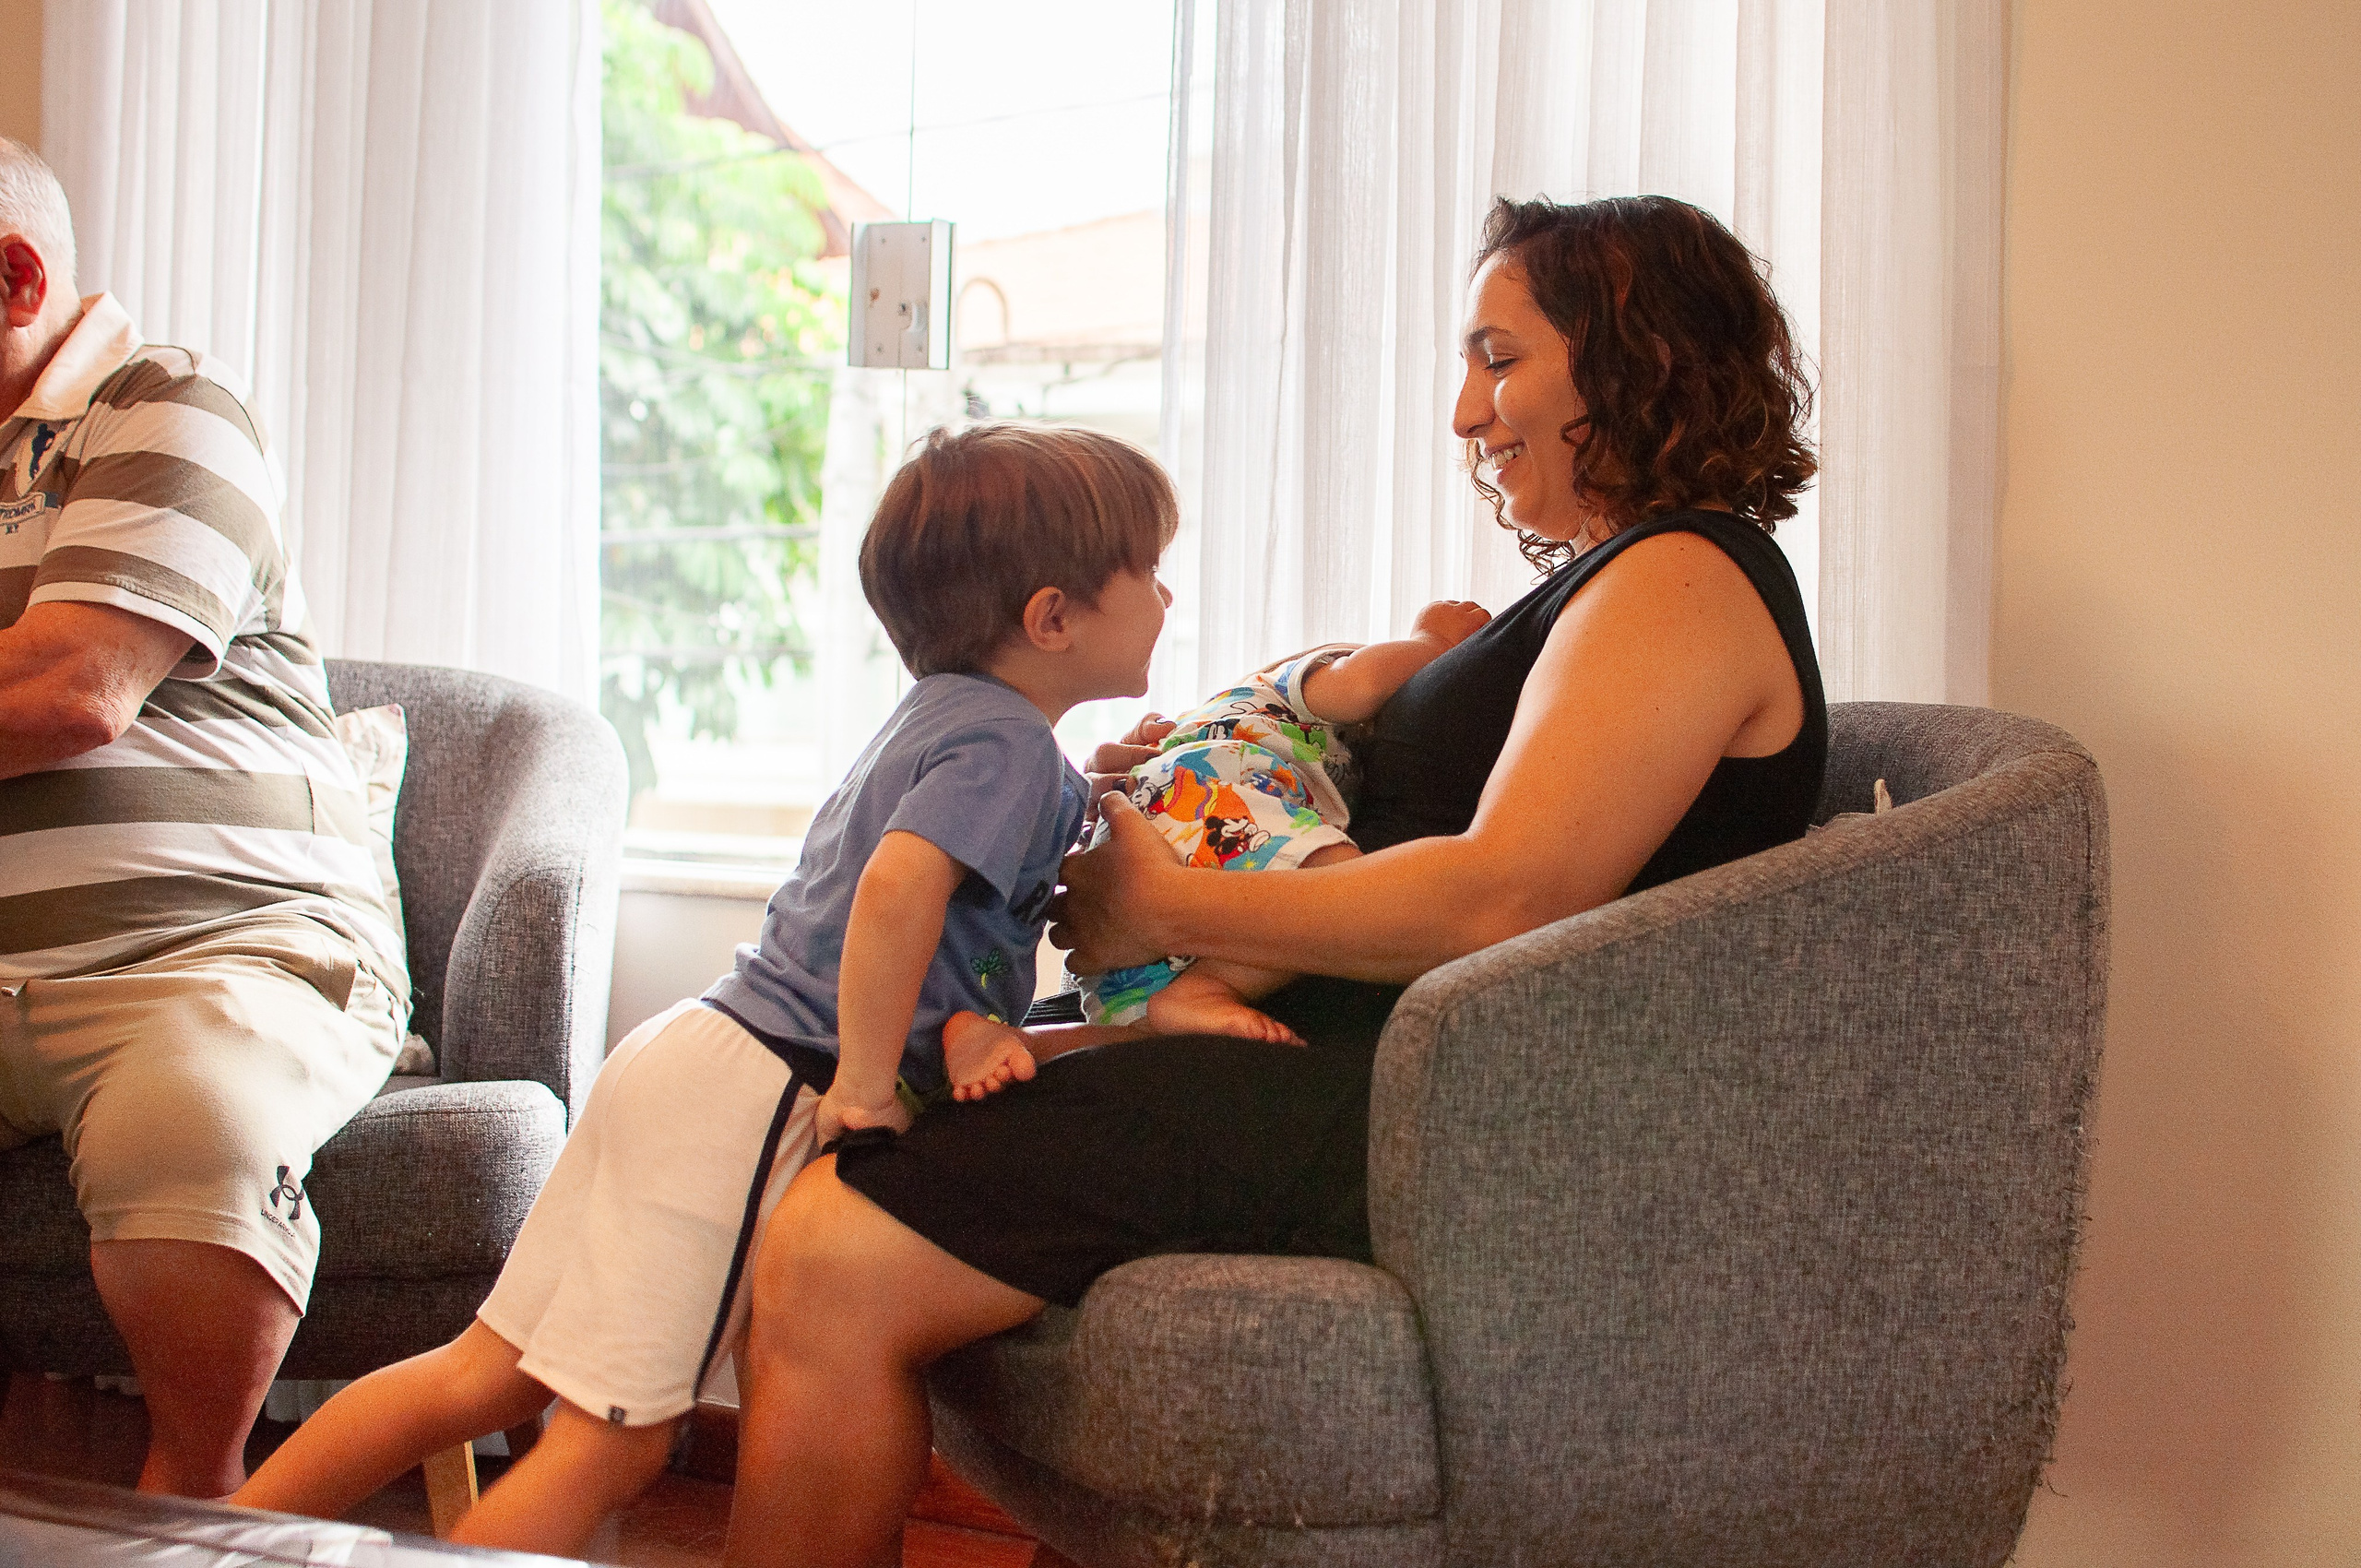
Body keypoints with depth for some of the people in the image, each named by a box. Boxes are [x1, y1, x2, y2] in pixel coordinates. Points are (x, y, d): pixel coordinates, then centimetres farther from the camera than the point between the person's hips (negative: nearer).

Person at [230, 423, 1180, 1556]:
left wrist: (957, 1023, 4)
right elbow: (898, 886, -26)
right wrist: (866, 1084, -20)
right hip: (760, 1094, -9)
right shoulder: (1008, 741, -10)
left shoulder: (943, 713, 21)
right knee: (613, 1439, -7)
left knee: (489, 1375, 10)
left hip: (691, 1055, 9)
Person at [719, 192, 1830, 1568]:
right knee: (836, 1157, 13)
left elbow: (1502, 902, -21)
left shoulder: (1687, 581, -9)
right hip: (1345, 1065, 11)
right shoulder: (1617, 582, 24)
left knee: (831, 1270, -21)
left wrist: (1171, 911, -12)